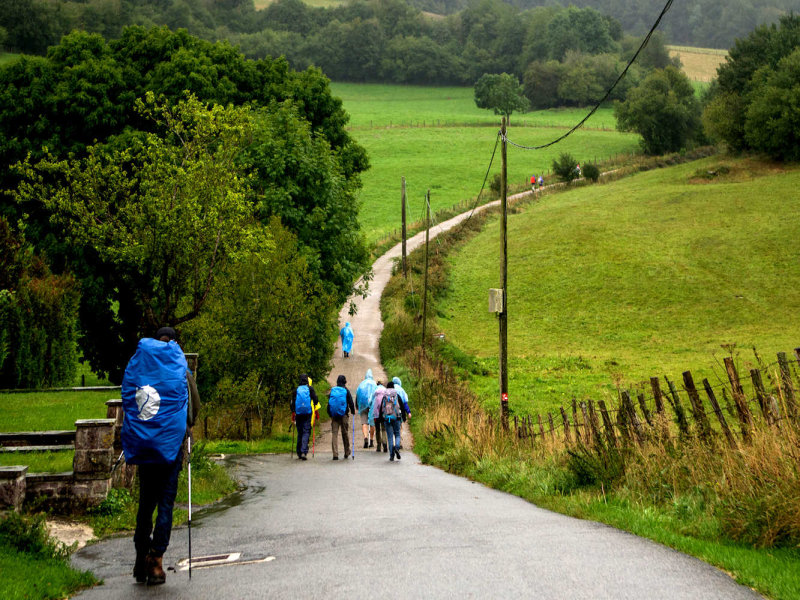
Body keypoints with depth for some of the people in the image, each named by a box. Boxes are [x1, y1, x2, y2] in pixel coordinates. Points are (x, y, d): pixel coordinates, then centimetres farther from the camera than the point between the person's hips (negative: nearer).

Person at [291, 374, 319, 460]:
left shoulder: (296, 390, 8)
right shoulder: (310, 389, 3)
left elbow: (293, 403, 8)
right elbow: (315, 400, 0)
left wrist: (293, 414, 13)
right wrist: (316, 412, 9)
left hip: (298, 413, 2)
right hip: (308, 413, -2)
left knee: (299, 433, 12)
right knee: (306, 432, -4)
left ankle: (299, 452, 16)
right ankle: (304, 452, -19)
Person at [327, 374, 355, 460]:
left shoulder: (332, 390, 6)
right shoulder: (346, 391, -3)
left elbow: (329, 403, 9)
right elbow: (351, 403, 0)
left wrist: (330, 414, 17)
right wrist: (353, 412, 15)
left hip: (334, 415, 2)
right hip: (344, 415, -2)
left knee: (334, 434, 0)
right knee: (345, 433, 9)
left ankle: (335, 454, -7)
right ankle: (347, 453, 17)